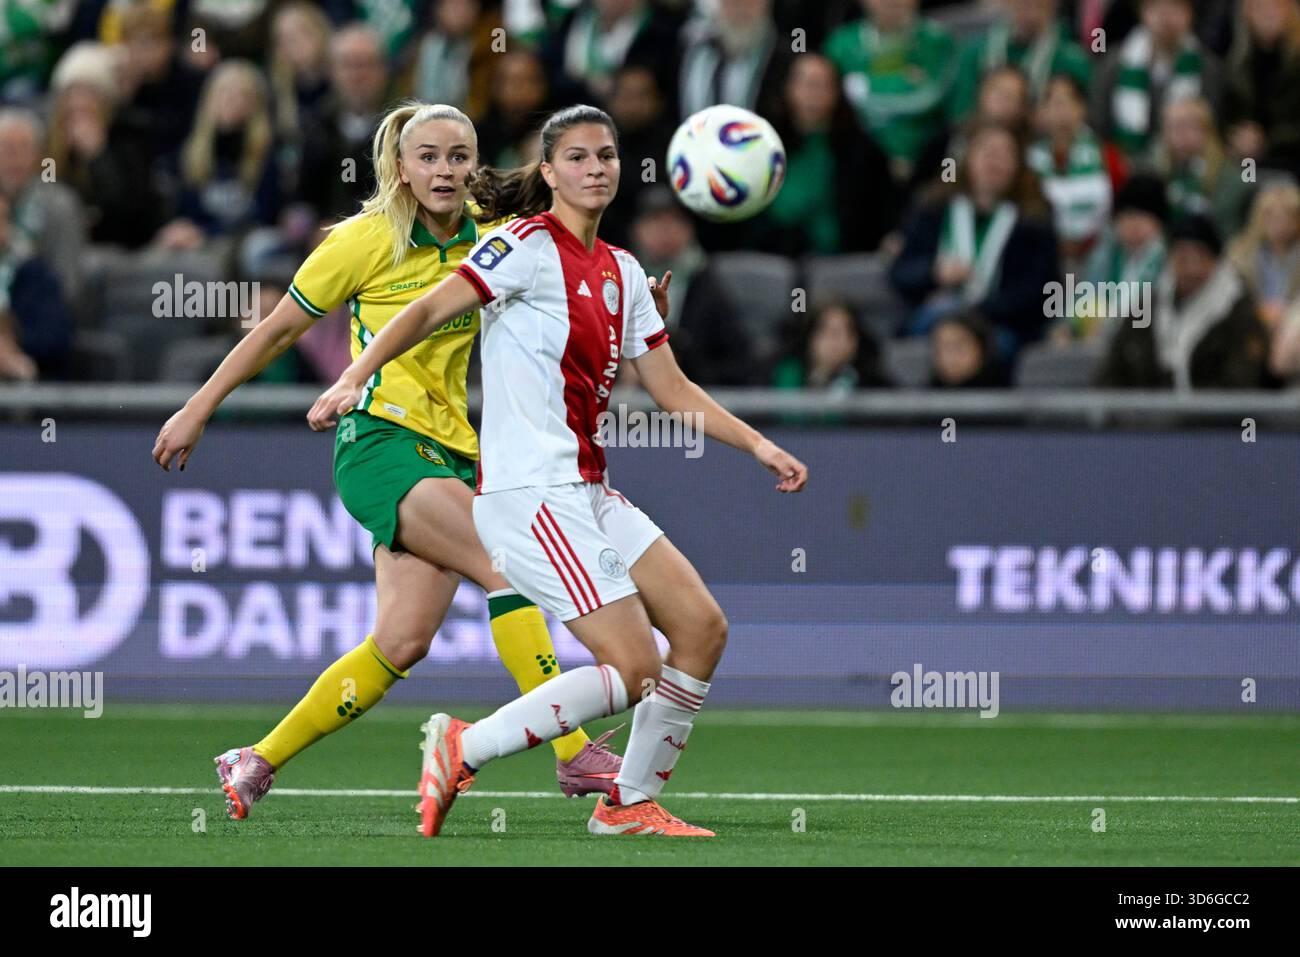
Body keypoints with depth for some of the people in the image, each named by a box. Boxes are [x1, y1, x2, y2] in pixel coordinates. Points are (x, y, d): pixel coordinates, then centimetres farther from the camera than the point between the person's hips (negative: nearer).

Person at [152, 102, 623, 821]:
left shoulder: (487, 235, 8)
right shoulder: (366, 240, -6)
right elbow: (278, 331, 4)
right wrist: (196, 411, 7)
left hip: (449, 450, 6)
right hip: (380, 439, -6)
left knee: (404, 639, -5)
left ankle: (258, 762, 8)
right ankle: (574, 754, -24)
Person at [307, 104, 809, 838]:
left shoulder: (623, 273, 16)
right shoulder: (529, 245, -7)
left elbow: (672, 390, 20)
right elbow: (426, 312, -13)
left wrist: (757, 444, 12)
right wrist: (353, 380, -26)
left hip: (588, 493, 8)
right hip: (531, 493, -8)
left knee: (702, 626, 2)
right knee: (634, 668, -14)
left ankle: (632, 804, 13)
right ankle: (463, 749, -4)